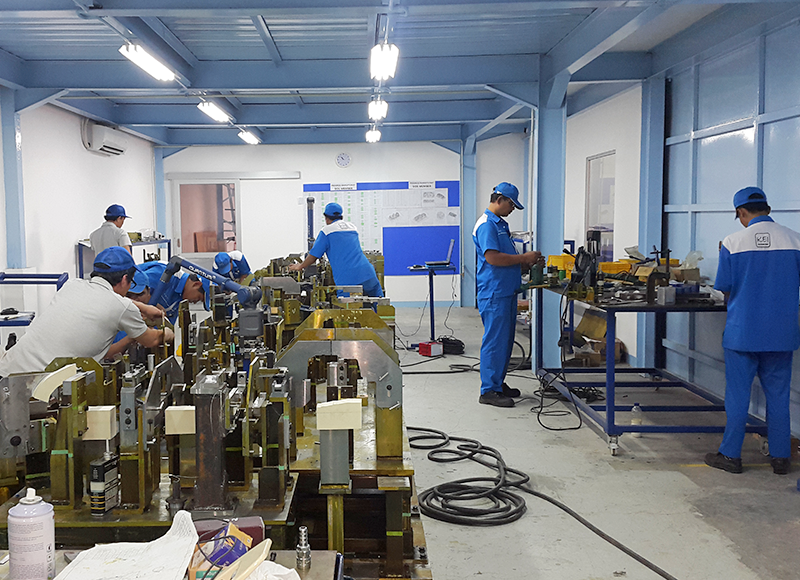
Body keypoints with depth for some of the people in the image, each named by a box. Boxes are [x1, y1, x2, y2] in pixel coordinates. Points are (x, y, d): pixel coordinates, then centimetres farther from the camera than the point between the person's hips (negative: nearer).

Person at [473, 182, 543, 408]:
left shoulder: (500, 224, 19)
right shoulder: (486, 224, -13)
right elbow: (492, 258, -23)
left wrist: (526, 262, 11)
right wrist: (524, 258, -14)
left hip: (507, 292, 10)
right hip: (494, 293, -10)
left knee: (505, 339, 14)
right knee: (495, 340, -7)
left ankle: (498, 383, 23)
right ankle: (489, 391, -2)